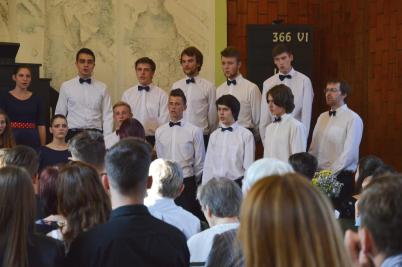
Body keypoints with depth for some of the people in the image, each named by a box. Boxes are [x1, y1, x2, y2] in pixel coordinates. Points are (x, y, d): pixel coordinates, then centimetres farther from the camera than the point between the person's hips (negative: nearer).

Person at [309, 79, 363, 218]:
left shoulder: (353, 118, -7)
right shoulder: (322, 117, 14)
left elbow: (349, 153, -13)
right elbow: (313, 149, 13)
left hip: (341, 176, -6)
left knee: (340, 216, -4)